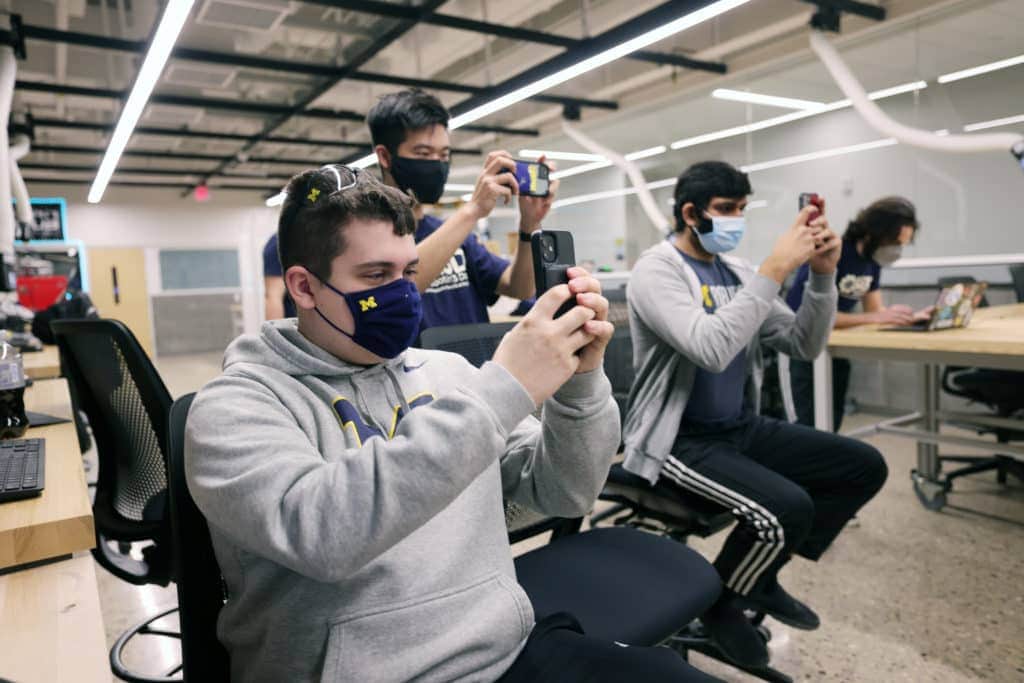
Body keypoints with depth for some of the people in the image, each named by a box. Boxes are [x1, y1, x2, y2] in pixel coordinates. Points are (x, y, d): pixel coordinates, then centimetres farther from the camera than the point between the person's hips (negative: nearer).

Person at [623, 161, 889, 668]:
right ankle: (721, 600, 5)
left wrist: (822, 274, -6)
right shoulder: (656, 270, -14)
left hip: (742, 429, 8)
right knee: (788, 508, -28)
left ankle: (761, 578, 18)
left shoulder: (736, 273, 9)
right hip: (680, 440, -8)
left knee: (864, 467, 3)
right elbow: (712, 349, -31)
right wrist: (775, 269, -27)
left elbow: (804, 345, 8)